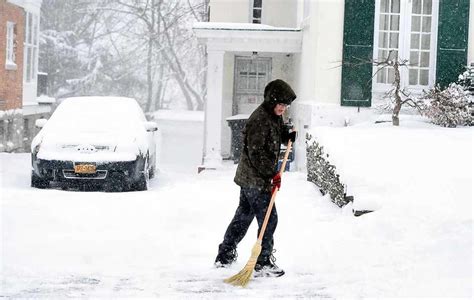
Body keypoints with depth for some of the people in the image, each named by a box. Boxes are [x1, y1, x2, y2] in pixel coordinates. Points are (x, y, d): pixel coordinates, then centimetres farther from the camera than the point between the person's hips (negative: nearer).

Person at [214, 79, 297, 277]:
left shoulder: (275, 117, 10)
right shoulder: (259, 119, -20)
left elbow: (280, 134, 26)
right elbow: (256, 153, -23)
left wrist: (290, 136, 3)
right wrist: (272, 174, -20)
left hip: (250, 177, 10)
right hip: (255, 179, -10)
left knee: (243, 216, 17)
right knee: (269, 219, -6)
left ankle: (224, 257, 28)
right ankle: (263, 263, 2)